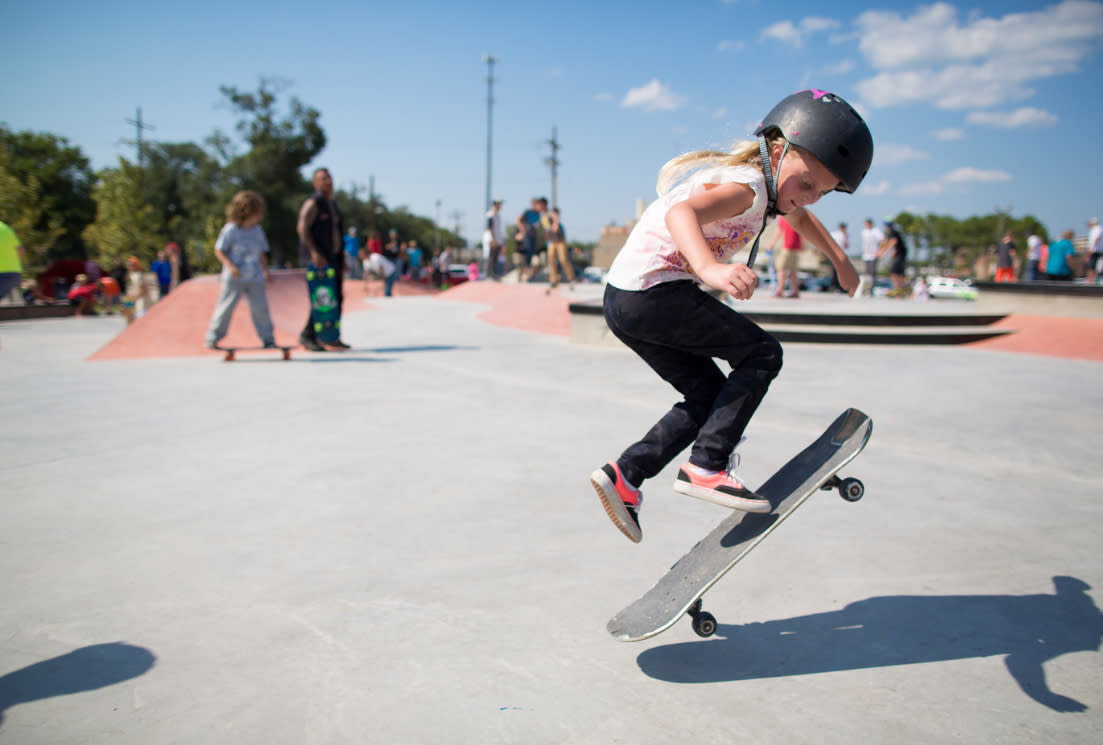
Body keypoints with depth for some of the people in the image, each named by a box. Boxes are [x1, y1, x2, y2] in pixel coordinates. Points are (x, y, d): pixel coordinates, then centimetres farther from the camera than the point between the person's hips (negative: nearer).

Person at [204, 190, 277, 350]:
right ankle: (212, 338, 12)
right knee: (225, 308, 1)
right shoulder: (230, 229, -7)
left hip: (255, 278, 4)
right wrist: (230, 266, -18)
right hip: (233, 278, -4)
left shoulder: (258, 230, 8)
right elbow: (219, 250, -5)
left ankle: (268, 339, 6)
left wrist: (266, 271, 12)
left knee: (260, 308, -1)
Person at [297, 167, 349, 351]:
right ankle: (308, 335, -7)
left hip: (333, 258, 8)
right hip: (318, 258, -8)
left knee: (338, 298, 7)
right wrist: (314, 253, -26)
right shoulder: (312, 203, -7)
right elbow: (302, 229, -17)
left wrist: (341, 259, 18)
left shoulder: (332, 204, 20)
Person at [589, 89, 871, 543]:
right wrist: (711, 270, -55)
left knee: (710, 397, 15)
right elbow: (682, 213, -38)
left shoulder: (766, 186, 15)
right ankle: (705, 467, -8)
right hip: (652, 292, -10)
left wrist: (840, 260, 44)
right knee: (762, 355, -5)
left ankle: (624, 475, 14)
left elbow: (800, 218, 39)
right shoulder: (745, 186, -17)